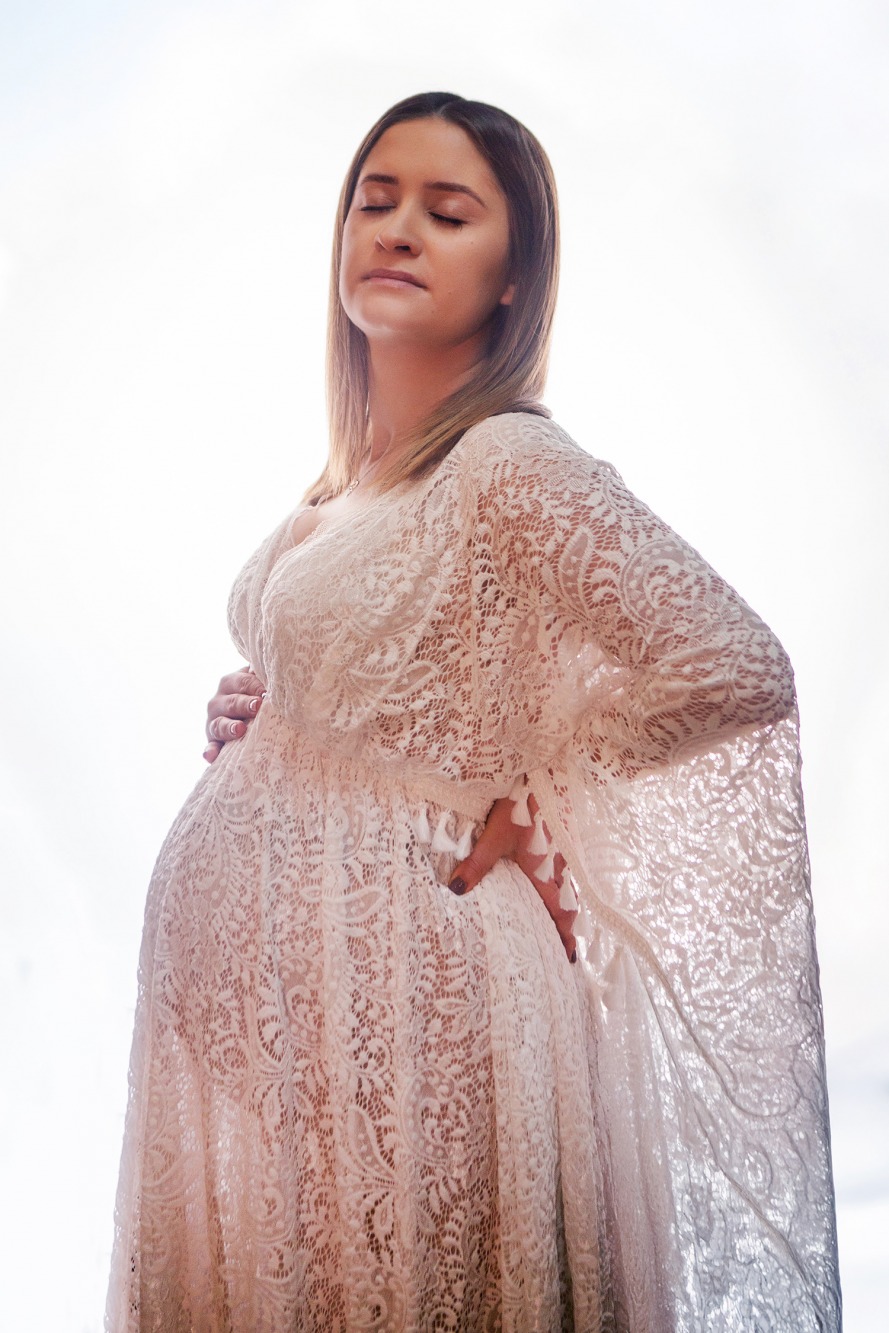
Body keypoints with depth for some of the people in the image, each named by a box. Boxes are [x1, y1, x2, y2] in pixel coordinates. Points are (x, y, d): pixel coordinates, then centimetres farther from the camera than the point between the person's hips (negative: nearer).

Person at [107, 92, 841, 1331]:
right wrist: (249, 716, 3)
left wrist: (530, 814, -12)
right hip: (259, 983, 8)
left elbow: (737, 670, -23)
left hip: (394, 974, -8)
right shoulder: (351, 474, 8)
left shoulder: (516, 464, -17)